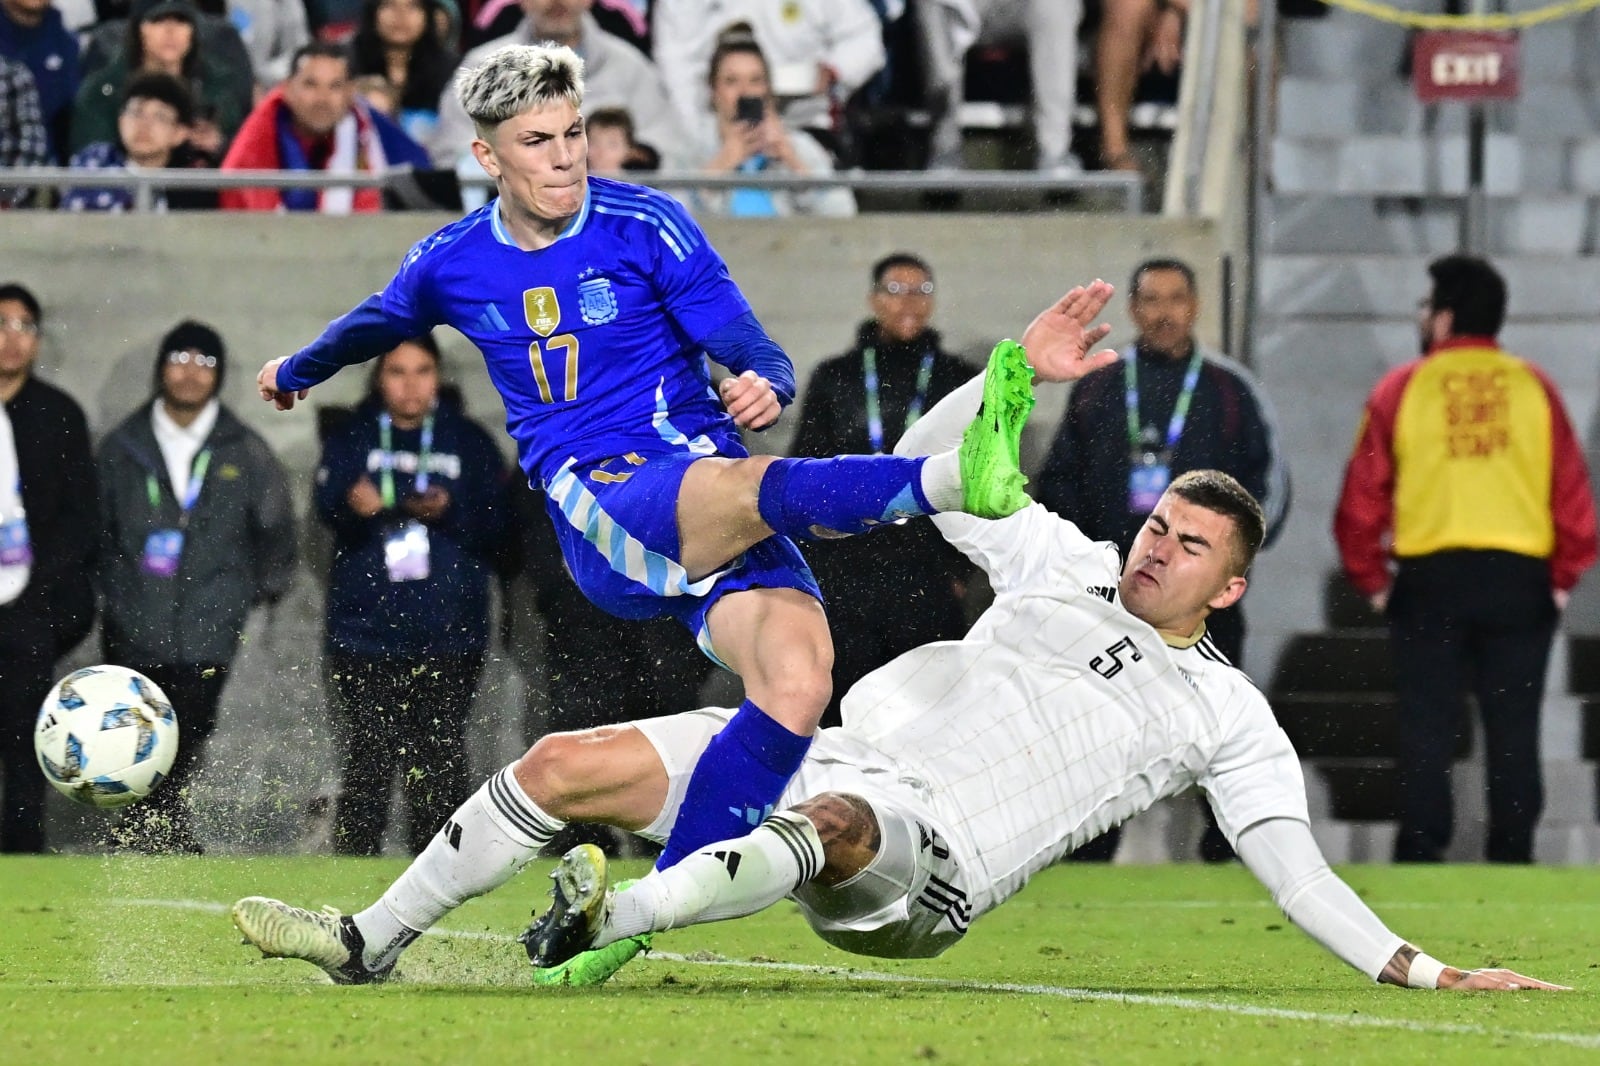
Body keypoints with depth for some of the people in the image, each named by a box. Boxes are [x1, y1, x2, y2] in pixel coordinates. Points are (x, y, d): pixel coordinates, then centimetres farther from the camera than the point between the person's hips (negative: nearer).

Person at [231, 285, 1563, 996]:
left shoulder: (1225, 713, 9)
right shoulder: (1064, 565, 21)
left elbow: (1293, 864, 3)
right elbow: (925, 463, 22)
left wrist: (1420, 971, -8)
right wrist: (1020, 370, 8)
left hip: (924, 864, -5)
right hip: (829, 749, 5)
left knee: (829, 824, -42)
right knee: (570, 763, -8)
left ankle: (613, 918, -58)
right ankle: (368, 946, -1)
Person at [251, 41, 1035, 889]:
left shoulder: (646, 227, 2)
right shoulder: (452, 264, 11)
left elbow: (761, 359, 0)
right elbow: (379, 322, 36)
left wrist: (765, 387, -24)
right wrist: (298, 371, 54)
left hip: (711, 498, 1)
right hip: (598, 511, -1)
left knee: (797, 675, -29)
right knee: (752, 488, -37)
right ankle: (953, 479, -63)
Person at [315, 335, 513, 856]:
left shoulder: (469, 443, 12)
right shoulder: (352, 440, 9)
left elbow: (496, 528, 5)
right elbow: (327, 505, -8)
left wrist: (449, 512, -14)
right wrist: (355, 505, -31)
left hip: (448, 634, 1)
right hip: (364, 631, -1)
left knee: (440, 761, -3)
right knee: (366, 758, -5)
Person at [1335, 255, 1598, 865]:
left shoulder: (1402, 390, 0)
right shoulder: (1534, 389, 3)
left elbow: (1362, 498, -1)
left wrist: (1372, 580, 10)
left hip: (1429, 580, -1)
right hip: (1520, 582, 1)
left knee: (1426, 730, 5)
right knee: (1513, 732, 7)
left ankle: (1421, 856, 4)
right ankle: (1512, 859, 6)